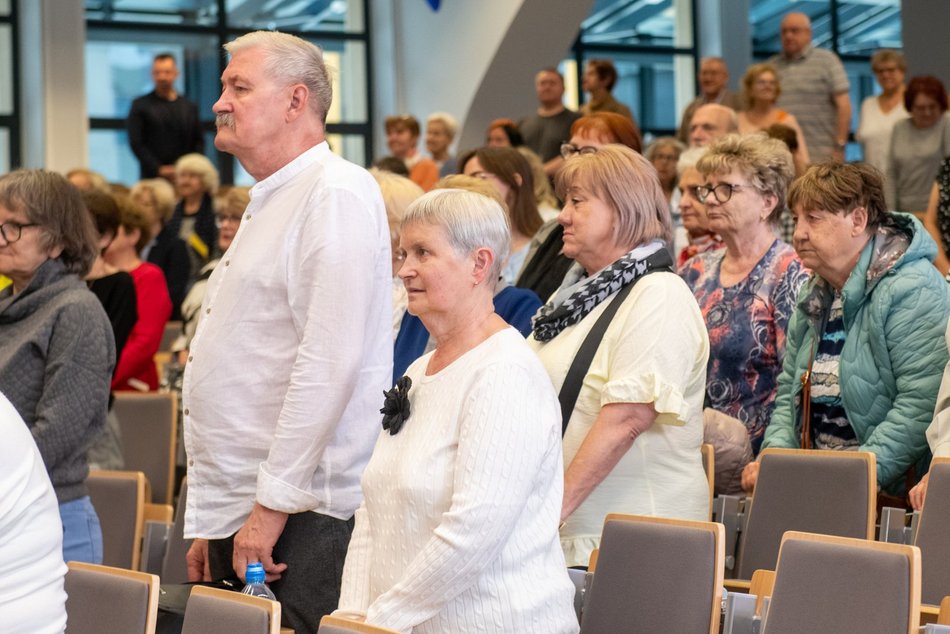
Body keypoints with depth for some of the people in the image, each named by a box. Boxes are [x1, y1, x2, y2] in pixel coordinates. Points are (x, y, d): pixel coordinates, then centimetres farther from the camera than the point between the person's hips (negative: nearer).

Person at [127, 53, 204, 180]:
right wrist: (159, 169, -10)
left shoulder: (190, 107, 15)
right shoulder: (140, 105, 6)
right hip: (153, 177, -2)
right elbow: (136, 143, -1)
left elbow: (198, 141, 14)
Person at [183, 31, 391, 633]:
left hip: (303, 515, -9)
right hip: (238, 516, 9)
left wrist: (272, 504, -19)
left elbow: (328, 363, -19)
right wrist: (208, 523, 19)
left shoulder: (337, 193, -10)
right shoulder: (268, 202, 21)